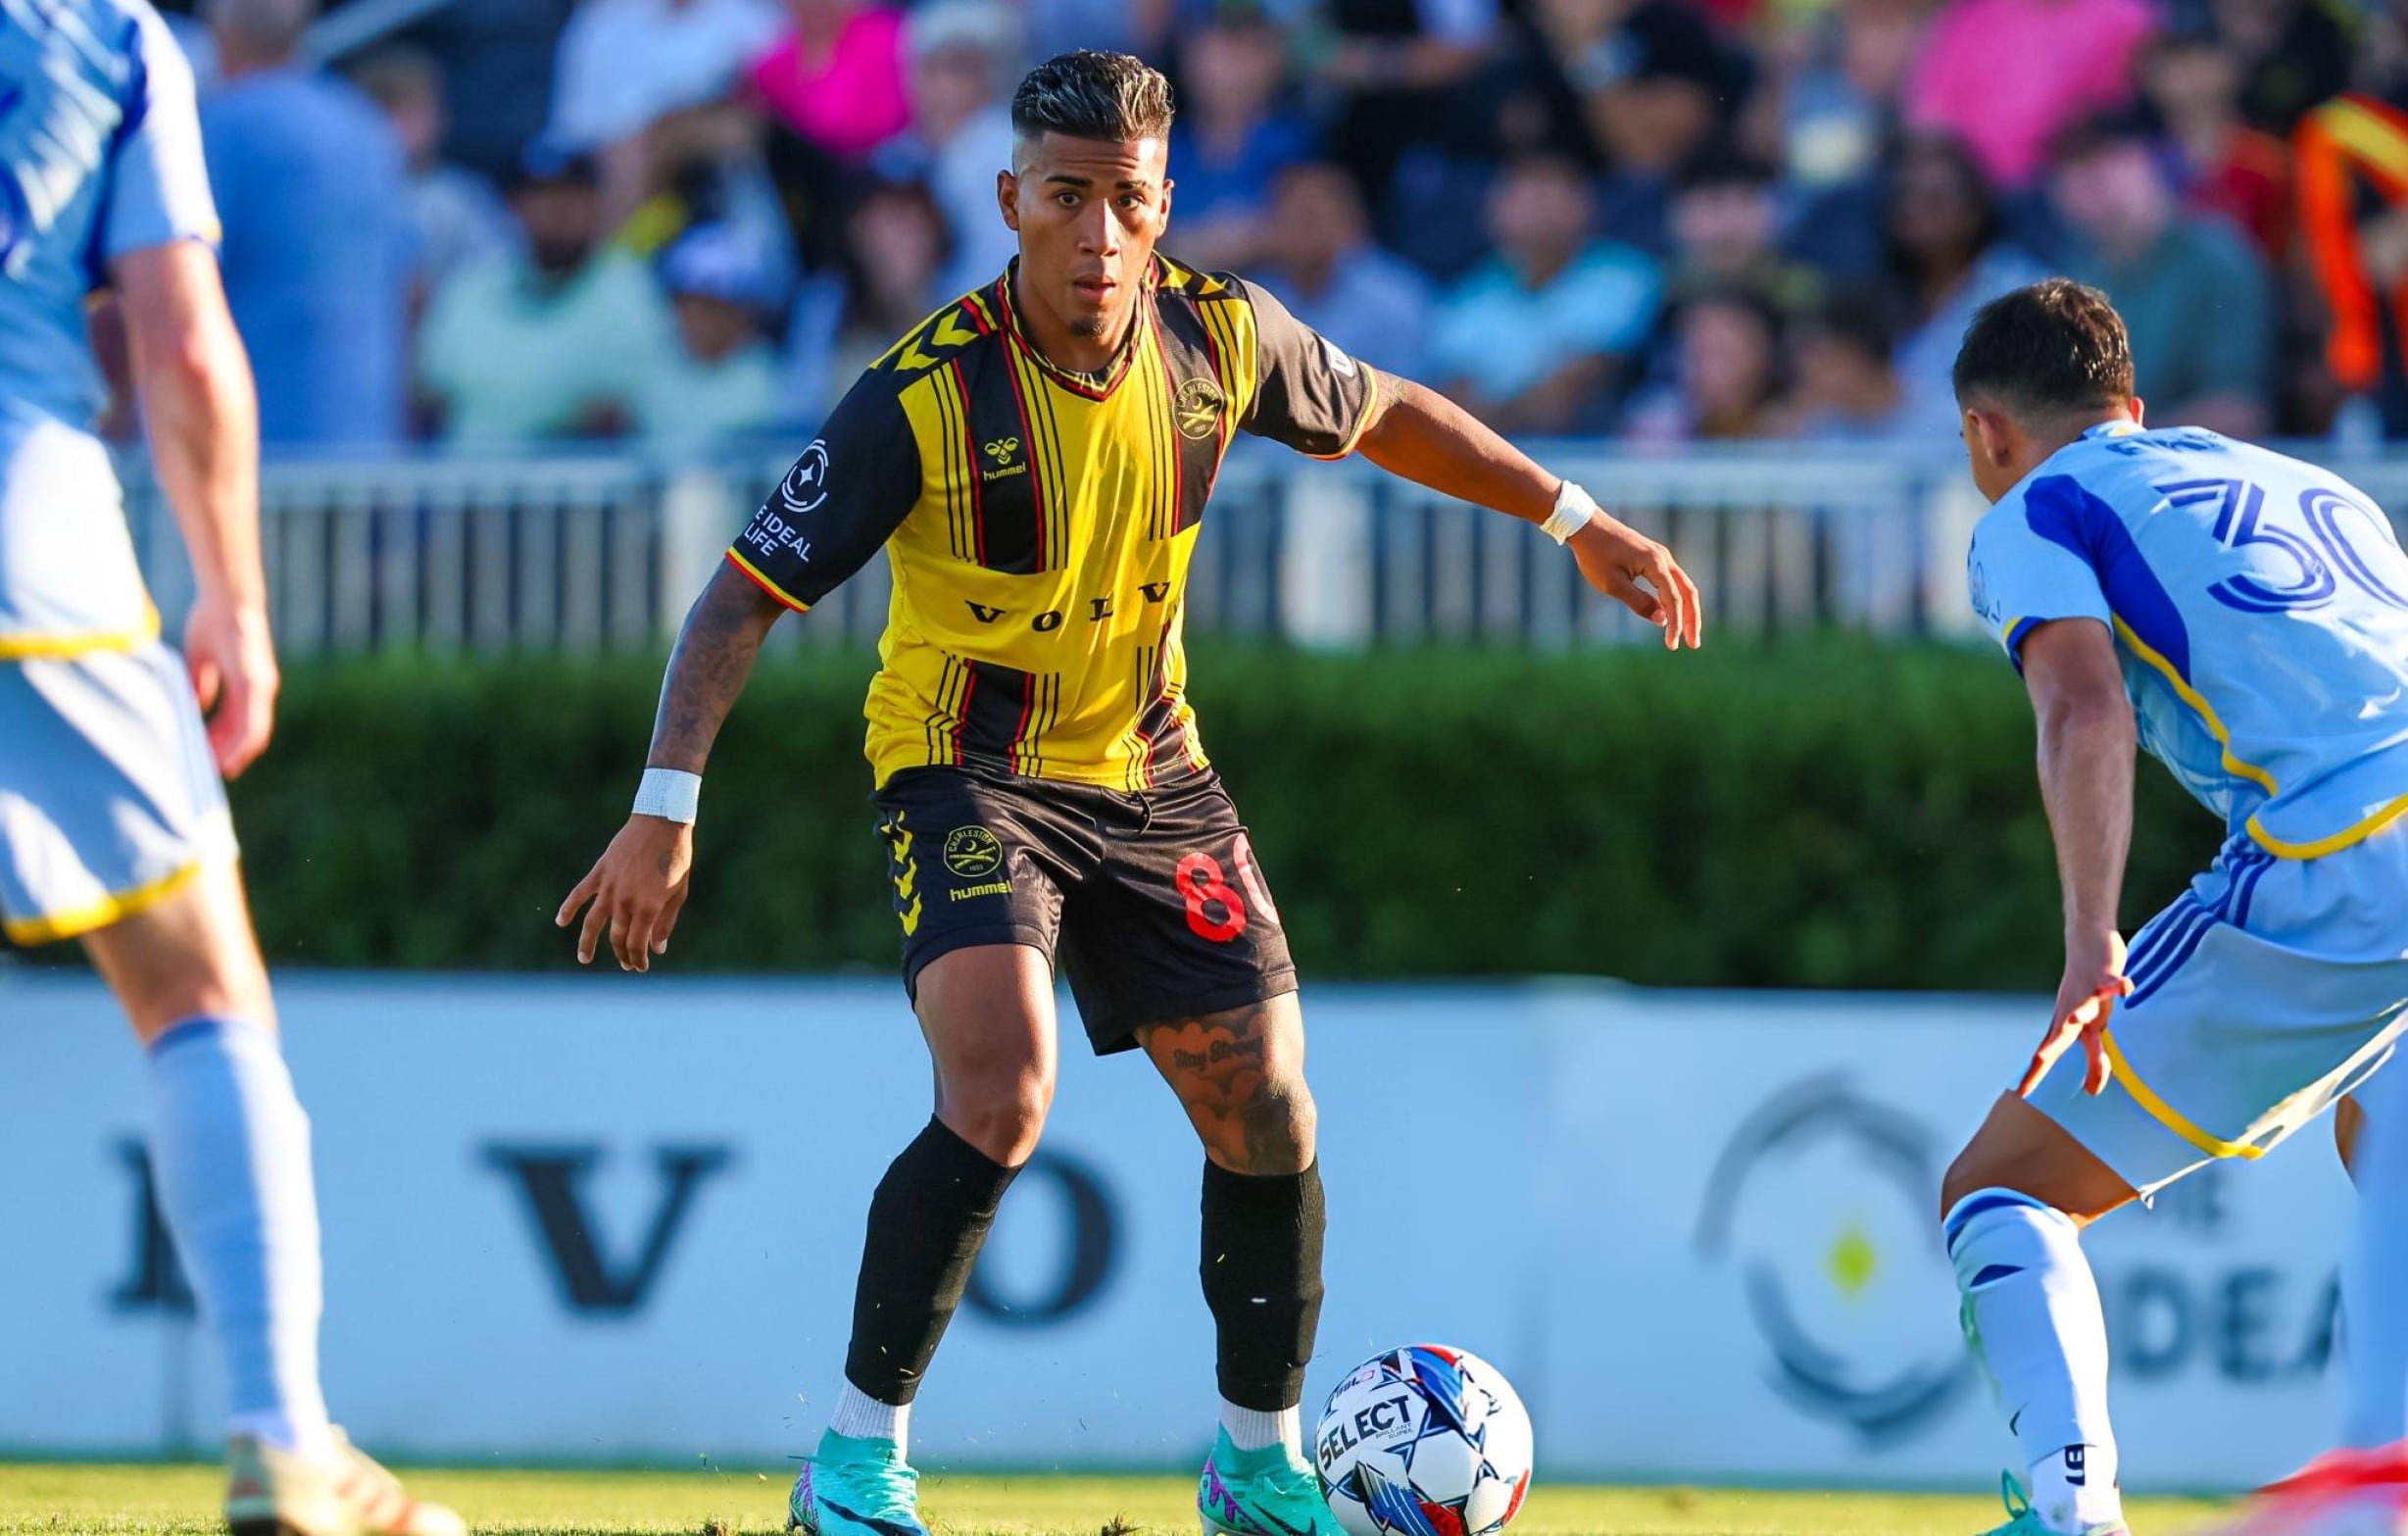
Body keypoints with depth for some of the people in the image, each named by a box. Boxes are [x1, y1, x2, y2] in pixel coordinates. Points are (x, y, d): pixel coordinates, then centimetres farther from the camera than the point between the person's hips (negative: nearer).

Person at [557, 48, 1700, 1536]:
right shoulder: (926, 395, -23)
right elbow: (748, 591, -18)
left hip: (1150, 772, 5)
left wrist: (1580, 523, 14)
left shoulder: (1219, 336, -10)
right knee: (1001, 1100, -26)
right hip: (968, 772, -5)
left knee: (1266, 1112, 3)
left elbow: (1383, 414, 11)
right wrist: (665, 813, -25)